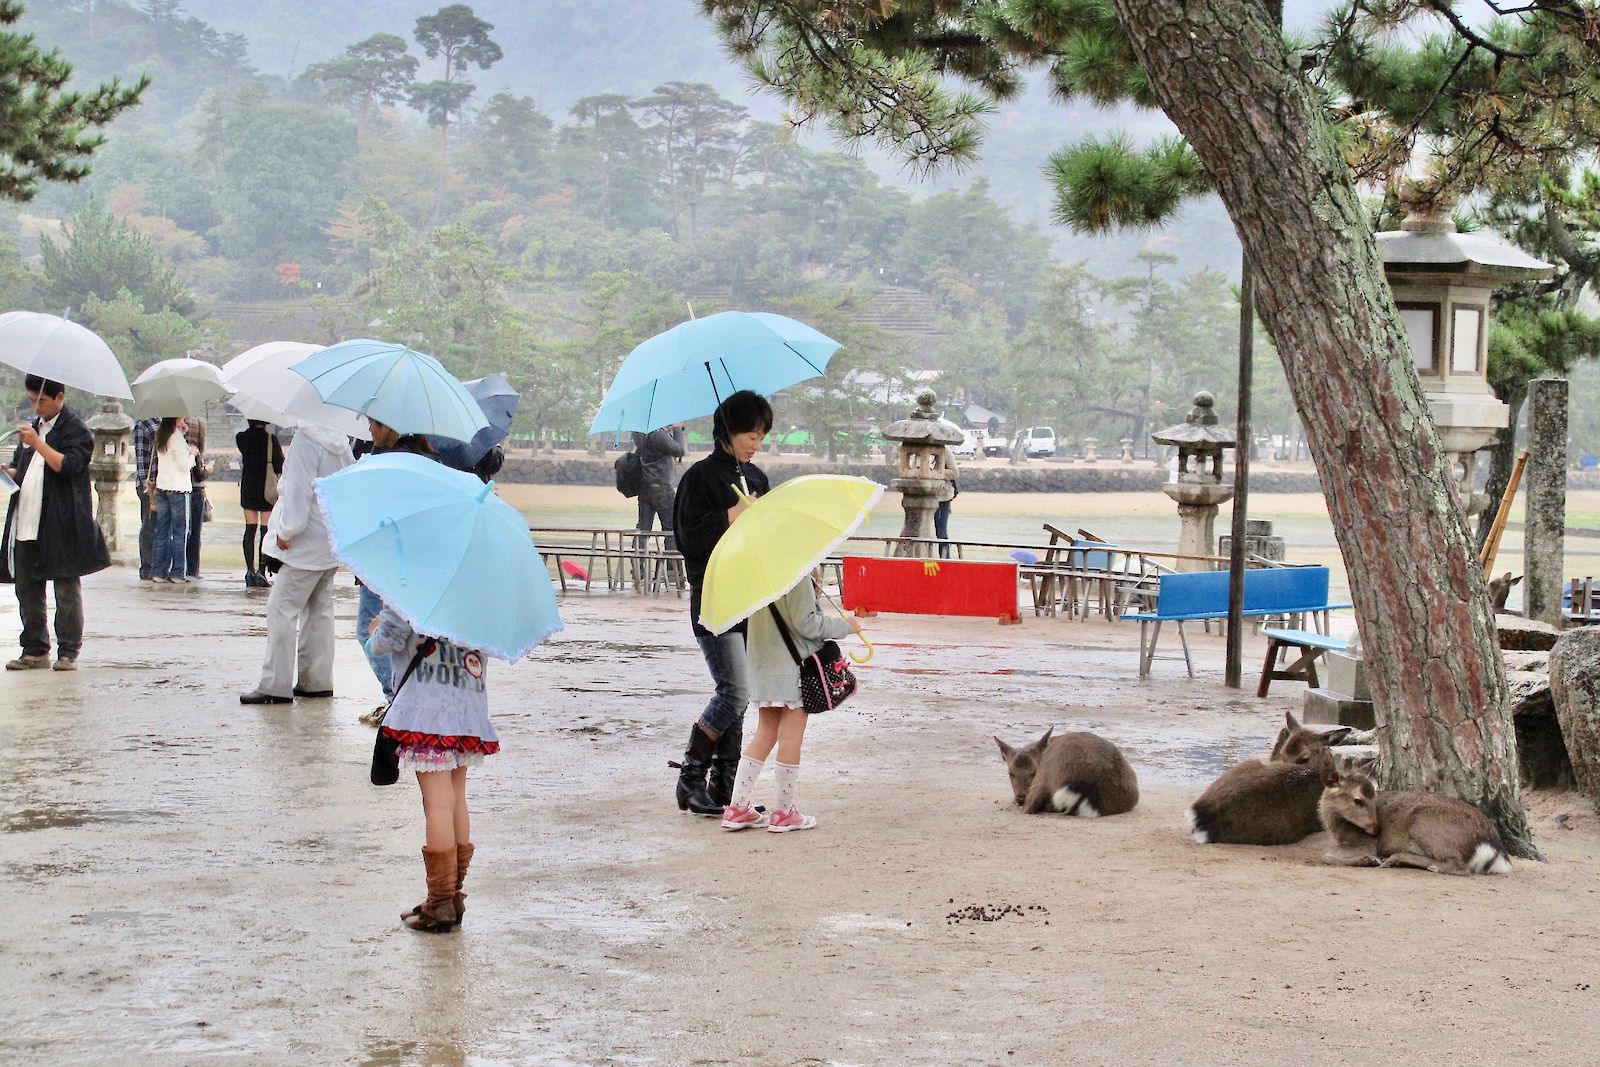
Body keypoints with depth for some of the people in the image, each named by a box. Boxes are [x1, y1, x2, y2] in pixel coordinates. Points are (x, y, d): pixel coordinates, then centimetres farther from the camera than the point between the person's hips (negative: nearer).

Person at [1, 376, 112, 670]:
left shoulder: (76, 430, -5)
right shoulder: (33, 427, 19)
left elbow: (69, 466, -18)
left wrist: (37, 443, -20)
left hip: (63, 527, -7)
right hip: (27, 524, 7)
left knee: (67, 590, -1)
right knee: (27, 590, 9)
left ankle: (68, 653, 4)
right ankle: (35, 651, 16)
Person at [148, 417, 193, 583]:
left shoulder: (161, 437, 11)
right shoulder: (177, 438, -13)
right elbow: (185, 465, -13)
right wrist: (192, 454, 2)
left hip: (161, 487, 7)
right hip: (178, 487, -7)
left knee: (162, 531, 9)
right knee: (180, 532, 0)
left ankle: (159, 571, 8)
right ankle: (178, 572, 0)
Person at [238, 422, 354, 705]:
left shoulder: (306, 440, -16)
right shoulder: (340, 441, 11)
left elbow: (299, 488, -20)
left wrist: (287, 530, -13)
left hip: (308, 543, -9)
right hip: (334, 540, 9)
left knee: (282, 607, -6)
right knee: (319, 607, 15)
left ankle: (276, 684, -7)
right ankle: (317, 680, 18)